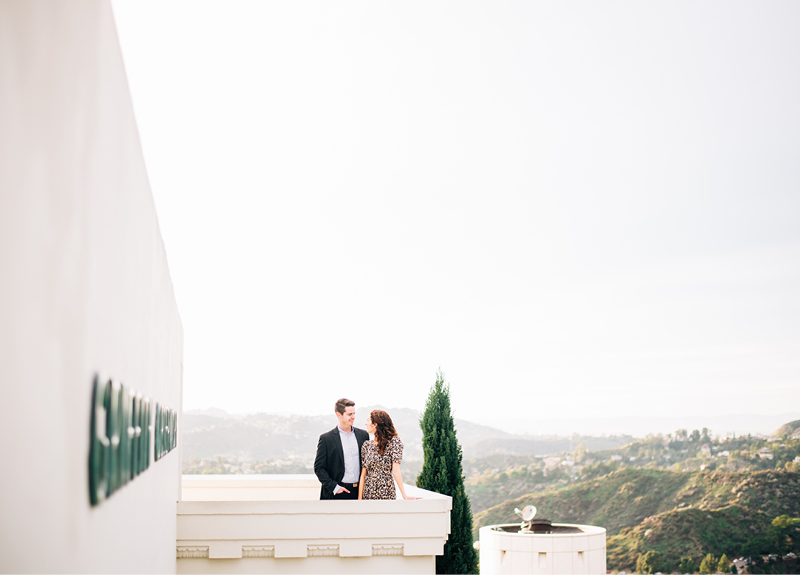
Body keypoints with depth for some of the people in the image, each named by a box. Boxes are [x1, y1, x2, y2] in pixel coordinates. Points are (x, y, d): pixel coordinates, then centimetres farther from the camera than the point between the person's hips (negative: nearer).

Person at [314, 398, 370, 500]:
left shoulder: (363, 435, 9)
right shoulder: (326, 438, -3)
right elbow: (318, 468, -3)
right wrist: (334, 487, -11)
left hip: (359, 492, 4)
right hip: (337, 494, -4)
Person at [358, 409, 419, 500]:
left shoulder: (393, 442, -6)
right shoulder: (366, 445, 8)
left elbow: (395, 470, -12)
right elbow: (363, 475, 5)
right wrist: (360, 499, 0)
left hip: (386, 495, -4)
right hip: (367, 494, 4)